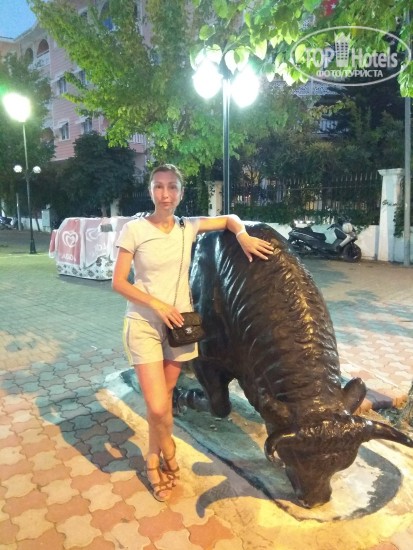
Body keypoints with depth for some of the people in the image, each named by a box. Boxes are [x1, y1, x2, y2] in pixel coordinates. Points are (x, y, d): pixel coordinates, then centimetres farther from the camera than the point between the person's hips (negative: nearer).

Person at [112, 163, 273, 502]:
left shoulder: (188, 228, 1)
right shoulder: (134, 230, -8)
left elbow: (230, 219, 15)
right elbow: (118, 282, -7)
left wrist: (243, 236, -6)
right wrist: (157, 304, -17)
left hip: (179, 322, 3)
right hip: (144, 324, -3)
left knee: (165, 397, 15)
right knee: (157, 407, -9)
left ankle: (154, 459, 39)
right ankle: (167, 448, 25)